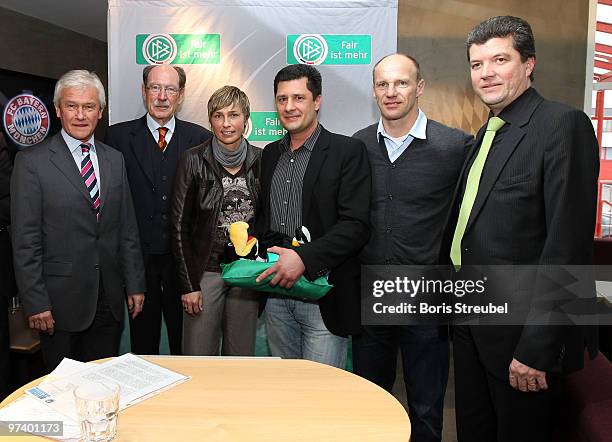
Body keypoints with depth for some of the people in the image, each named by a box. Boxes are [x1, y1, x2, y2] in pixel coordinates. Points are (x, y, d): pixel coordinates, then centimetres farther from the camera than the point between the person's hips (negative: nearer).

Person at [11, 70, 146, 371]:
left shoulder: (114, 160, 9)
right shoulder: (32, 162, -5)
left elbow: (127, 229, 9)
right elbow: (25, 241, -8)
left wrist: (135, 285, 7)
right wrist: (35, 303, -10)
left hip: (109, 301, 4)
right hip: (61, 302, -3)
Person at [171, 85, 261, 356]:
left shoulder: (260, 161, 2)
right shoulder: (194, 161, -5)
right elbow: (179, 225, -4)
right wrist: (188, 285, -7)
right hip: (205, 270, -2)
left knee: (242, 358, 13)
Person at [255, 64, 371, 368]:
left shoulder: (348, 151, -8)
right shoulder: (271, 154, 12)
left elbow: (356, 226, -16)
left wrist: (304, 258, -26)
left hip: (323, 295, -5)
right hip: (276, 295, 6)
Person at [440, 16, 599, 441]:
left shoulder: (563, 124, -14)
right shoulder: (486, 134, 13)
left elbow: (568, 242, -20)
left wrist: (536, 348, -21)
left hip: (522, 333, -8)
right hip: (472, 326, 8)